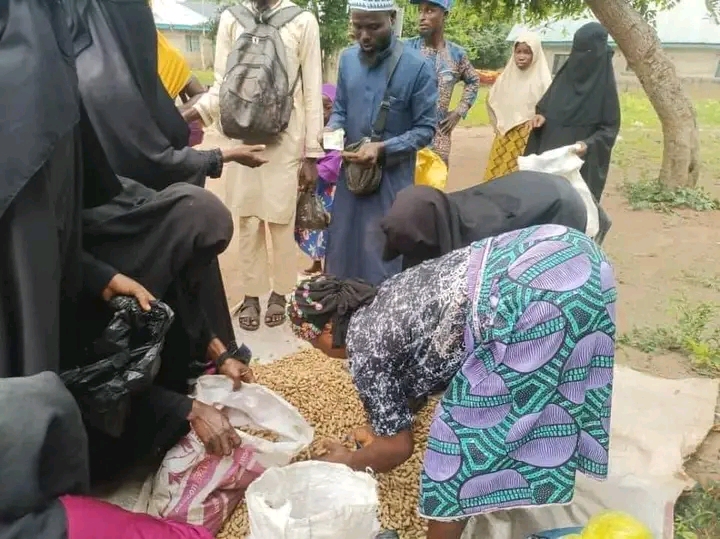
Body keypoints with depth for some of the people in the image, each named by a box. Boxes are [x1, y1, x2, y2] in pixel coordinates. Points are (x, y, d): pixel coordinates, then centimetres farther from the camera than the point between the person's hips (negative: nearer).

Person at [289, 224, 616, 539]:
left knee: (468, 432, 7)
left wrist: (349, 462, 33)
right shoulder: (384, 299, 28)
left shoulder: (362, 347, 5)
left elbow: (398, 448, 13)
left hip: (527, 299, -9)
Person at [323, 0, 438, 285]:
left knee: (381, 260, 3)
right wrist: (332, 129, -9)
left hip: (391, 176, -5)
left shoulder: (418, 66, -13)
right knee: (341, 251, 14)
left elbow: (425, 129, -10)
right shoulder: (347, 58, 3)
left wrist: (383, 149, -24)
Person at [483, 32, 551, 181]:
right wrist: (499, 126, 13)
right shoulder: (506, 76, 6)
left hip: (528, 140, -4)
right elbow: (492, 101, 19)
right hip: (504, 139, 5)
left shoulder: (542, 80, -8)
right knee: (496, 177, 5)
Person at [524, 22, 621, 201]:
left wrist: (588, 144, -23)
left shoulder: (605, 85, -7)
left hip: (580, 161, -5)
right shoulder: (565, 74, 7)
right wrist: (541, 116, -5)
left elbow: (610, 127, -6)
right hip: (550, 154, 5)